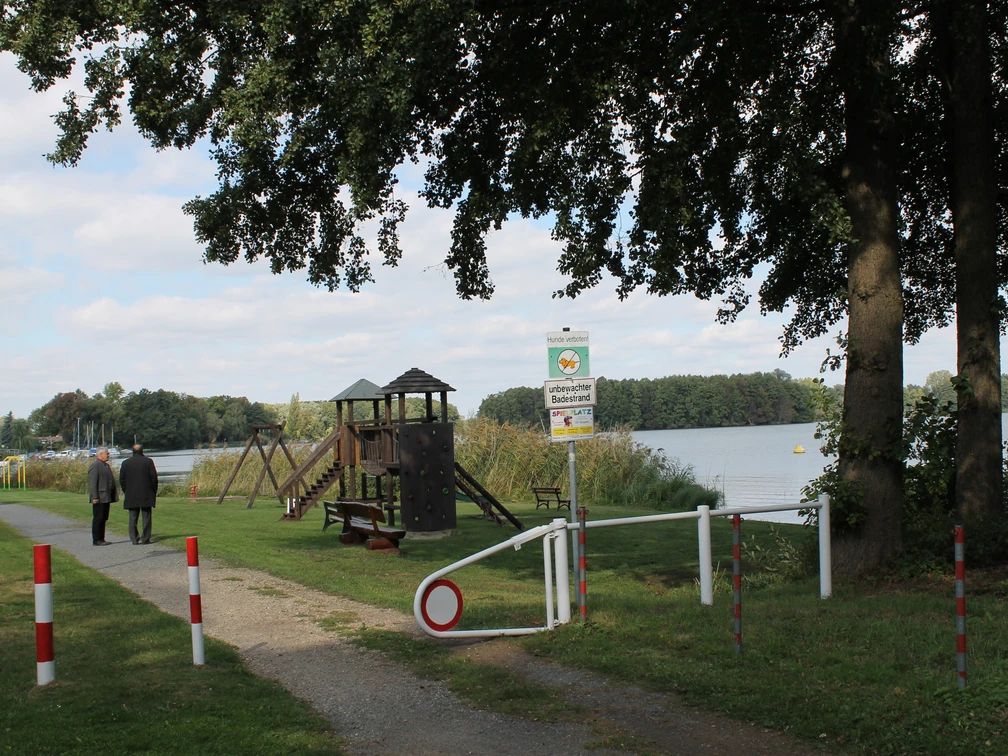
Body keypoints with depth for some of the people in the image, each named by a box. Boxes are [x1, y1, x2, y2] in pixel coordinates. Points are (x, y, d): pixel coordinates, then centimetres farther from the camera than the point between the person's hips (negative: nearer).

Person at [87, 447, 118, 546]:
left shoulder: (106, 465, 19)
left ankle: (101, 539, 16)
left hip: (106, 498, 9)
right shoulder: (95, 465, -11)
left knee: (103, 519, 11)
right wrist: (94, 497, -21)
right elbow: (92, 483, -17)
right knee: (98, 519, -4)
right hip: (99, 498, -9)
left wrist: (114, 494, 19)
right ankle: (96, 540, 0)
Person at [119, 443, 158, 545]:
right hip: (146, 495, -1)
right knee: (146, 517, 3)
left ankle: (134, 539, 2)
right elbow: (154, 478, -4)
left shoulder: (125, 463, 3)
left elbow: (122, 480, 4)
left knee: (133, 517, 5)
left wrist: (126, 492, 13)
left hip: (131, 495, 2)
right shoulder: (148, 461, -3)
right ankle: (145, 538, 1)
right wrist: (154, 492, 6)